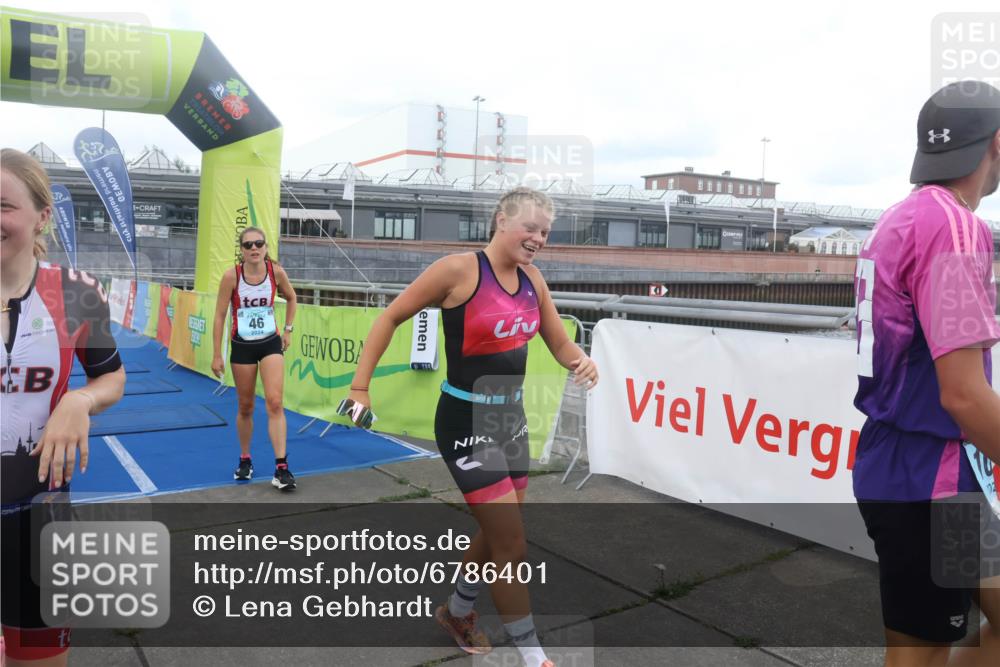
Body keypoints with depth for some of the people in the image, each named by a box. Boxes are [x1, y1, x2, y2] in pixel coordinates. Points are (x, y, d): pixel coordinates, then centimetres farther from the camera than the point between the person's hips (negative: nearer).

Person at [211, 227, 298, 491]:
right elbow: (220, 315, -7)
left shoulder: (276, 272, -8)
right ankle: (245, 460, 30)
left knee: (275, 402, -12)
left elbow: (291, 299, 13)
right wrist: (217, 355, -7)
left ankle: (281, 468, -11)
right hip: (242, 346, 0)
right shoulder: (232, 276, -13)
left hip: (271, 343, 0)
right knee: (245, 407, 10)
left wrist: (288, 330, 8)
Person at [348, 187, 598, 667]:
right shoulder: (459, 270, -18)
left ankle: (456, 612, 47)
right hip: (466, 423, -7)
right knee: (512, 545, -3)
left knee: (496, 534, 20)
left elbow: (560, 344, 9)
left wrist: (581, 361, -14)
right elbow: (391, 318, -9)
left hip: (510, 417, 8)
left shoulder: (532, 279, 2)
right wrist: (360, 387, -11)